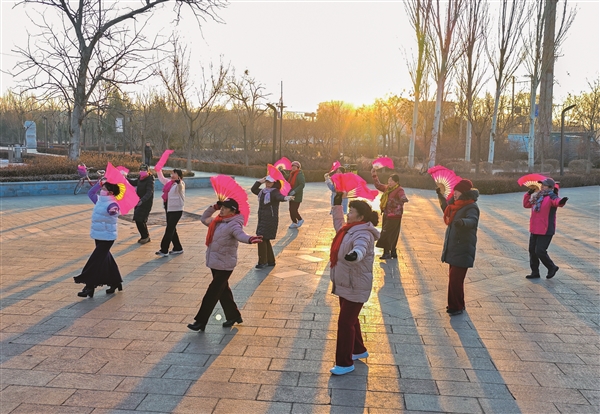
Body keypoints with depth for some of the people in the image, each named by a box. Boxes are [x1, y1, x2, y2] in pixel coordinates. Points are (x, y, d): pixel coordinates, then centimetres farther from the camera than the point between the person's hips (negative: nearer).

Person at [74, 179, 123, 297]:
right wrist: (99, 184, 16)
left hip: (107, 238, -9)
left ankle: (90, 287, -1)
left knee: (95, 261, -7)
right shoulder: (100, 200, 8)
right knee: (105, 260, 15)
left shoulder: (112, 204, -20)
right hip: (99, 237, 9)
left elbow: (112, 211, -44)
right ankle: (115, 282, 26)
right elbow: (90, 193, 26)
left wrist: (113, 211, -66)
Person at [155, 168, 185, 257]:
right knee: (171, 230, 14)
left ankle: (164, 251, -2)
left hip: (176, 210, -9)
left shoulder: (180, 184, -13)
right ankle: (178, 248, 25)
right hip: (169, 209, 9)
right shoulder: (169, 182, 10)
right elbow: (161, 179, 30)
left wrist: (179, 182, -57)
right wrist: (158, 170, 31)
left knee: (169, 230, -7)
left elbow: (180, 187, -38)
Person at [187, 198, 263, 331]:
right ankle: (233, 316, 33)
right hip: (215, 263, 9)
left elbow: (240, 234, -38)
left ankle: (201, 322, 7)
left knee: (212, 293, -2)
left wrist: (250, 239, -60)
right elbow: (204, 219, 26)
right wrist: (214, 207, 12)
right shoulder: (218, 221, 9)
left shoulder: (233, 224, -18)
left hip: (224, 265, -9)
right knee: (223, 291, 18)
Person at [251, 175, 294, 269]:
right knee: (265, 240, 15)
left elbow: (280, 197, -34)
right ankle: (271, 261, 26)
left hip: (270, 220, -9)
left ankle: (263, 262, -1)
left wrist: (286, 197, -57)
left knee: (262, 239, -10)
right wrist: (260, 181, 11)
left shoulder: (275, 192, -13)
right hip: (262, 219, 9)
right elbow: (253, 189, 24)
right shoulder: (263, 191, 11)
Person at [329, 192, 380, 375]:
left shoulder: (363, 234, -24)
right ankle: (359, 350, 40)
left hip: (355, 287, -10)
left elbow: (361, 247, -47)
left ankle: (345, 363, 7)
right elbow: (339, 224, 31)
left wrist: (354, 254, -69)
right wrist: (337, 205, 31)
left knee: (345, 323, -5)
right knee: (350, 319, 22)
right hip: (345, 284, 10)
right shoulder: (349, 228, 6)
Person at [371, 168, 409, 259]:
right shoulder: (387, 188, 11)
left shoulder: (399, 190, -14)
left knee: (386, 234, -10)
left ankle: (387, 253, -2)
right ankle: (393, 252, 24)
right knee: (391, 235, 15)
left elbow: (402, 196, -33)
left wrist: (404, 199, -56)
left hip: (394, 216, -9)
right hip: (386, 215, 9)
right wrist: (374, 176, 19)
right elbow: (378, 185, 25)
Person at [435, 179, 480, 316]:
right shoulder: (456, 206, 14)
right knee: (453, 277, 15)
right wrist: (440, 196, 42)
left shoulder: (471, 207, -14)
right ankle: (457, 305, 27)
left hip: (462, 250, -9)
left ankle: (456, 307, 1)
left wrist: (463, 222, -56)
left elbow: (472, 220, -35)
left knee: (455, 279, -10)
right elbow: (446, 209, 37)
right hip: (453, 248, 9)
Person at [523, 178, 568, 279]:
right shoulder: (537, 197, 12)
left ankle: (552, 268, 16)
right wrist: (528, 194, 12)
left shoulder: (551, 197, -12)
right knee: (532, 251, 11)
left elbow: (557, 201, -36)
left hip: (546, 231, -8)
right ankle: (535, 272, 23)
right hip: (535, 230, 8)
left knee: (540, 251, -9)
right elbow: (526, 205, 24)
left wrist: (562, 201, -59)